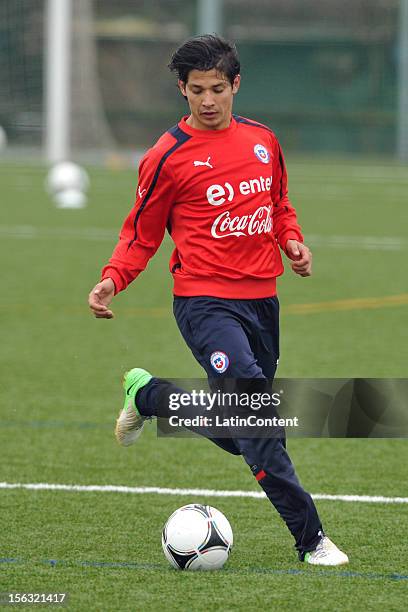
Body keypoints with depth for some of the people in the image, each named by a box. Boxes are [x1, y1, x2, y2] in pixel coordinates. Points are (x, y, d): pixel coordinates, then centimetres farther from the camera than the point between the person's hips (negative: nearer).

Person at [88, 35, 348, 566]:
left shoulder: (263, 142, 9)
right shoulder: (167, 158, -5)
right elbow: (141, 235, 2)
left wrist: (293, 242, 4)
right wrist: (112, 279, -15)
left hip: (261, 298, 6)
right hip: (206, 299, -6)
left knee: (241, 434, 14)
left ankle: (147, 395, 40)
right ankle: (309, 536, -22)